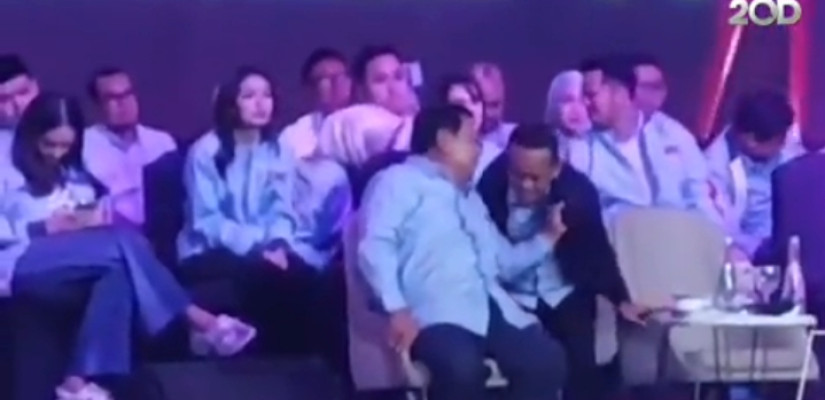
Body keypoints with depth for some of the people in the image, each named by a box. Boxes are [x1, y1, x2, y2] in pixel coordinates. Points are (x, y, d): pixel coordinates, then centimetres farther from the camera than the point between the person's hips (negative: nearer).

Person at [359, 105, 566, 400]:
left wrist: (548, 237, 26)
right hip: (437, 313, -8)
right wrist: (397, 309, -21)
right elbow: (375, 247, -8)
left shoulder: (470, 198, 34)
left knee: (546, 360, -14)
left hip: (488, 308, 8)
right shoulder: (399, 182, 8)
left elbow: (503, 261, 38)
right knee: (462, 367, -36)